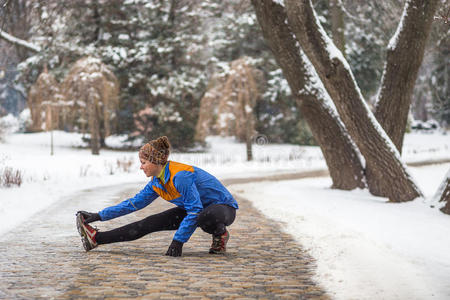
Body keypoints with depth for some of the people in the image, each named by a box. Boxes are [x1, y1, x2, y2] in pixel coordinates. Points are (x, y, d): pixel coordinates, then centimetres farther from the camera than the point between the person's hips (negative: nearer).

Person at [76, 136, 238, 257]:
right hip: (195, 209, 8)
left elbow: (195, 211, -26)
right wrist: (100, 216, 6)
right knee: (151, 223, -4)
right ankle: (96, 239, -2)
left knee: (205, 217, -45)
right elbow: (134, 203, 9)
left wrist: (178, 241, -24)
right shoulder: (156, 183, 0)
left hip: (223, 208, -8)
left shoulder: (180, 176, -28)